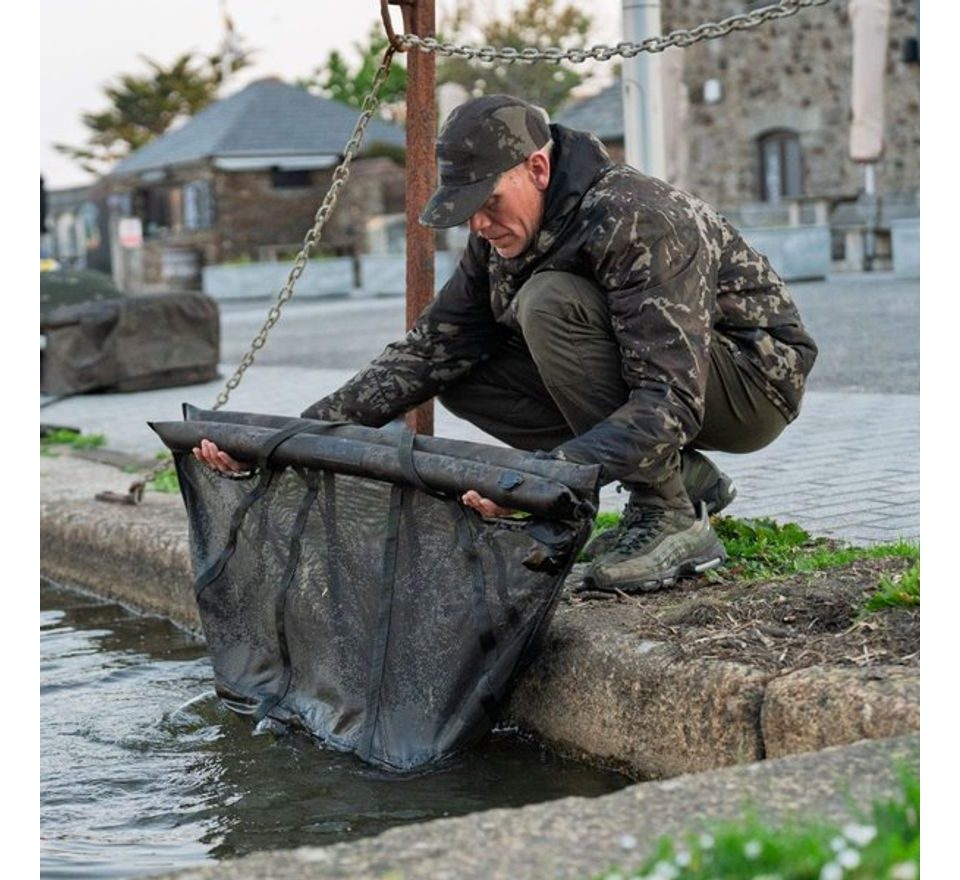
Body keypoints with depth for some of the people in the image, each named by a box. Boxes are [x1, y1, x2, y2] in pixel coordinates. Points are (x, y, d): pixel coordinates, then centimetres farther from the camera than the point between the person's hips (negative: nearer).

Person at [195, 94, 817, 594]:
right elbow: (427, 353, -5)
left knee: (550, 301, -29)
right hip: (651, 372, 8)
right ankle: (685, 478, 1)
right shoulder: (501, 239, -4)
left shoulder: (634, 220, -30)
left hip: (754, 377, -8)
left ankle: (671, 518, -20)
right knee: (461, 378, -6)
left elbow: (670, 403, -37)